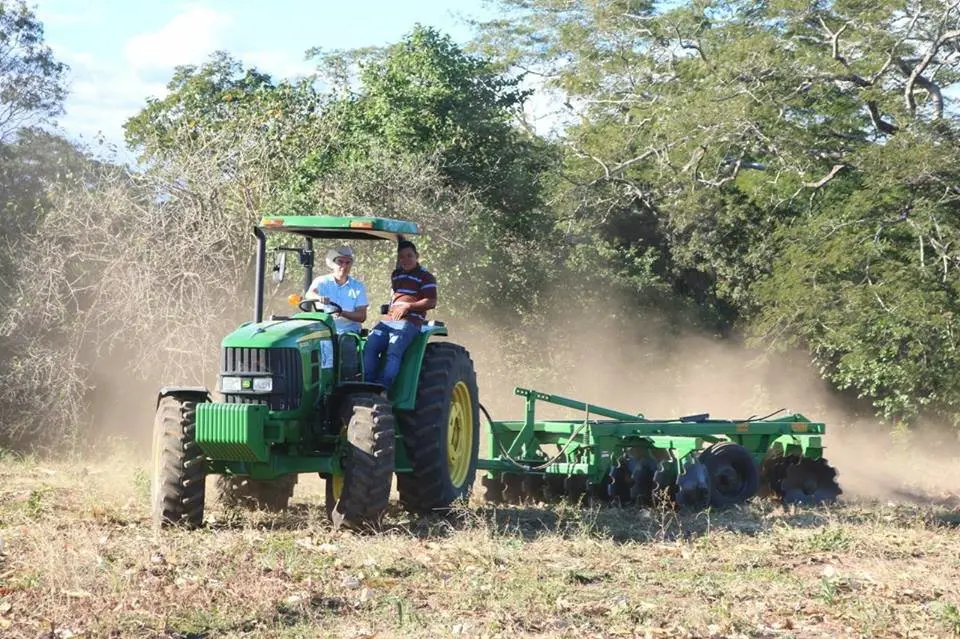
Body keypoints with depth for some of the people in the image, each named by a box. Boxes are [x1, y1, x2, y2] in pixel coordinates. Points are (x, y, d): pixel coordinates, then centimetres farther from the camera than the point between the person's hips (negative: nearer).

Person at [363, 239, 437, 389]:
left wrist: (408, 306, -13)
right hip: (389, 319, 6)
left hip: (410, 321, -6)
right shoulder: (395, 275, 26)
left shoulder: (426, 277, 4)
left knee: (393, 352, -28)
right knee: (369, 347, -19)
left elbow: (431, 302, -5)